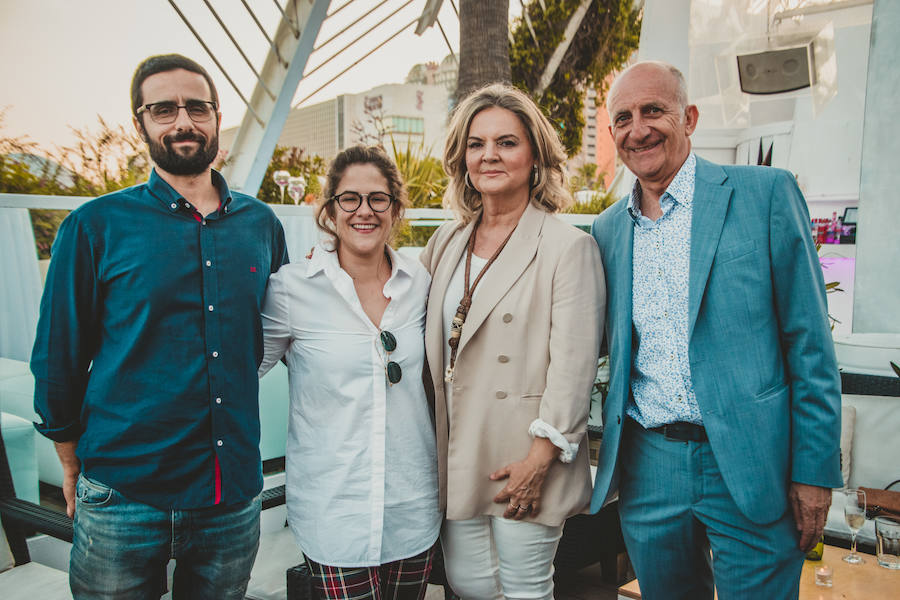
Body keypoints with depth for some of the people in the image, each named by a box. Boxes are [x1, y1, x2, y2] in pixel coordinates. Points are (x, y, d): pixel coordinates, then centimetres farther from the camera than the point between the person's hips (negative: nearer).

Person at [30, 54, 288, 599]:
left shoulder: (262, 225, 3)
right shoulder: (96, 226, -5)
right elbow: (59, 358, 1)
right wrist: (74, 469, 7)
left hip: (235, 494, 3)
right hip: (122, 498, -2)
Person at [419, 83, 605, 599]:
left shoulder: (569, 247, -9)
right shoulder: (446, 243, 9)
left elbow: (573, 366, -13)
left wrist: (540, 460, -15)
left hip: (525, 464, -5)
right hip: (456, 457, 5)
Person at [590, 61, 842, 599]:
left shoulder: (767, 193, -5)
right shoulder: (607, 230, 7)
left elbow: (810, 345, -6)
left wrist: (814, 473, -8)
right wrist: (608, 463, 11)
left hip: (749, 468, -3)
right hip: (647, 469, 4)